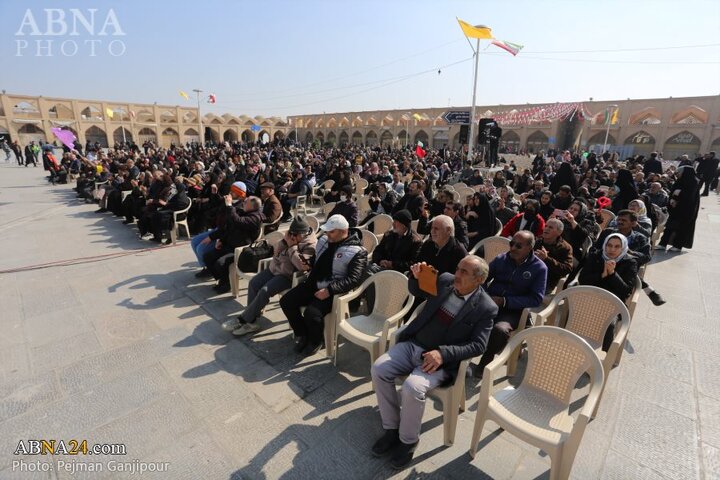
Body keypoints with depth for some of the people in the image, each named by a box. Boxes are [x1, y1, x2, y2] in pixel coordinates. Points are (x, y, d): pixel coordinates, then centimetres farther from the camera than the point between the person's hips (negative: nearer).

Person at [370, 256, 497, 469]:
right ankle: (392, 428, 8)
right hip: (413, 344, 5)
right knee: (378, 369, -13)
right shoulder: (445, 280, 2)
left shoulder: (486, 308, -8)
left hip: (442, 359, -5)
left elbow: (478, 345, -13)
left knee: (412, 387, -28)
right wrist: (416, 276, -8)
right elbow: (416, 292, 16)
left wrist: (442, 353, -25)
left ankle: (408, 440, 2)